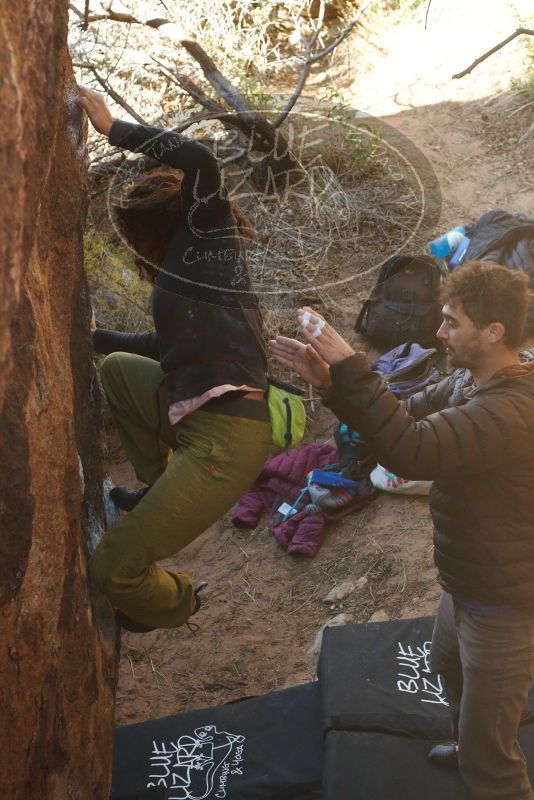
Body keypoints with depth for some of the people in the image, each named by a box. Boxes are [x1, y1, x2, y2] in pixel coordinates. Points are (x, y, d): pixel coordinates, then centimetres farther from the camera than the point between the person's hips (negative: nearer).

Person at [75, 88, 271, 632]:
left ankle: (175, 605, 27)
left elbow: (199, 161, -21)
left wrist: (111, 128, -10)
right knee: (117, 368, 33)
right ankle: (158, 492, 34)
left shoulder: (205, 239, -2)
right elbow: (168, 346, 35)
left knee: (112, 569, -7)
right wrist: (94, 337, 47)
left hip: (225, 440, -10)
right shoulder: (191, 265, 21)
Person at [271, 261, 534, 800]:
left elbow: (410, 450, -44)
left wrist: (349, 365, -39)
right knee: (449, 668, 36)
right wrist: (331, 381, -12)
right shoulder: (470, 387, -1)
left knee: (488, 757, 3)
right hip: (465, 586, 10)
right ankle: (471, 747, 63)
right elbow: (404, 419, 4)